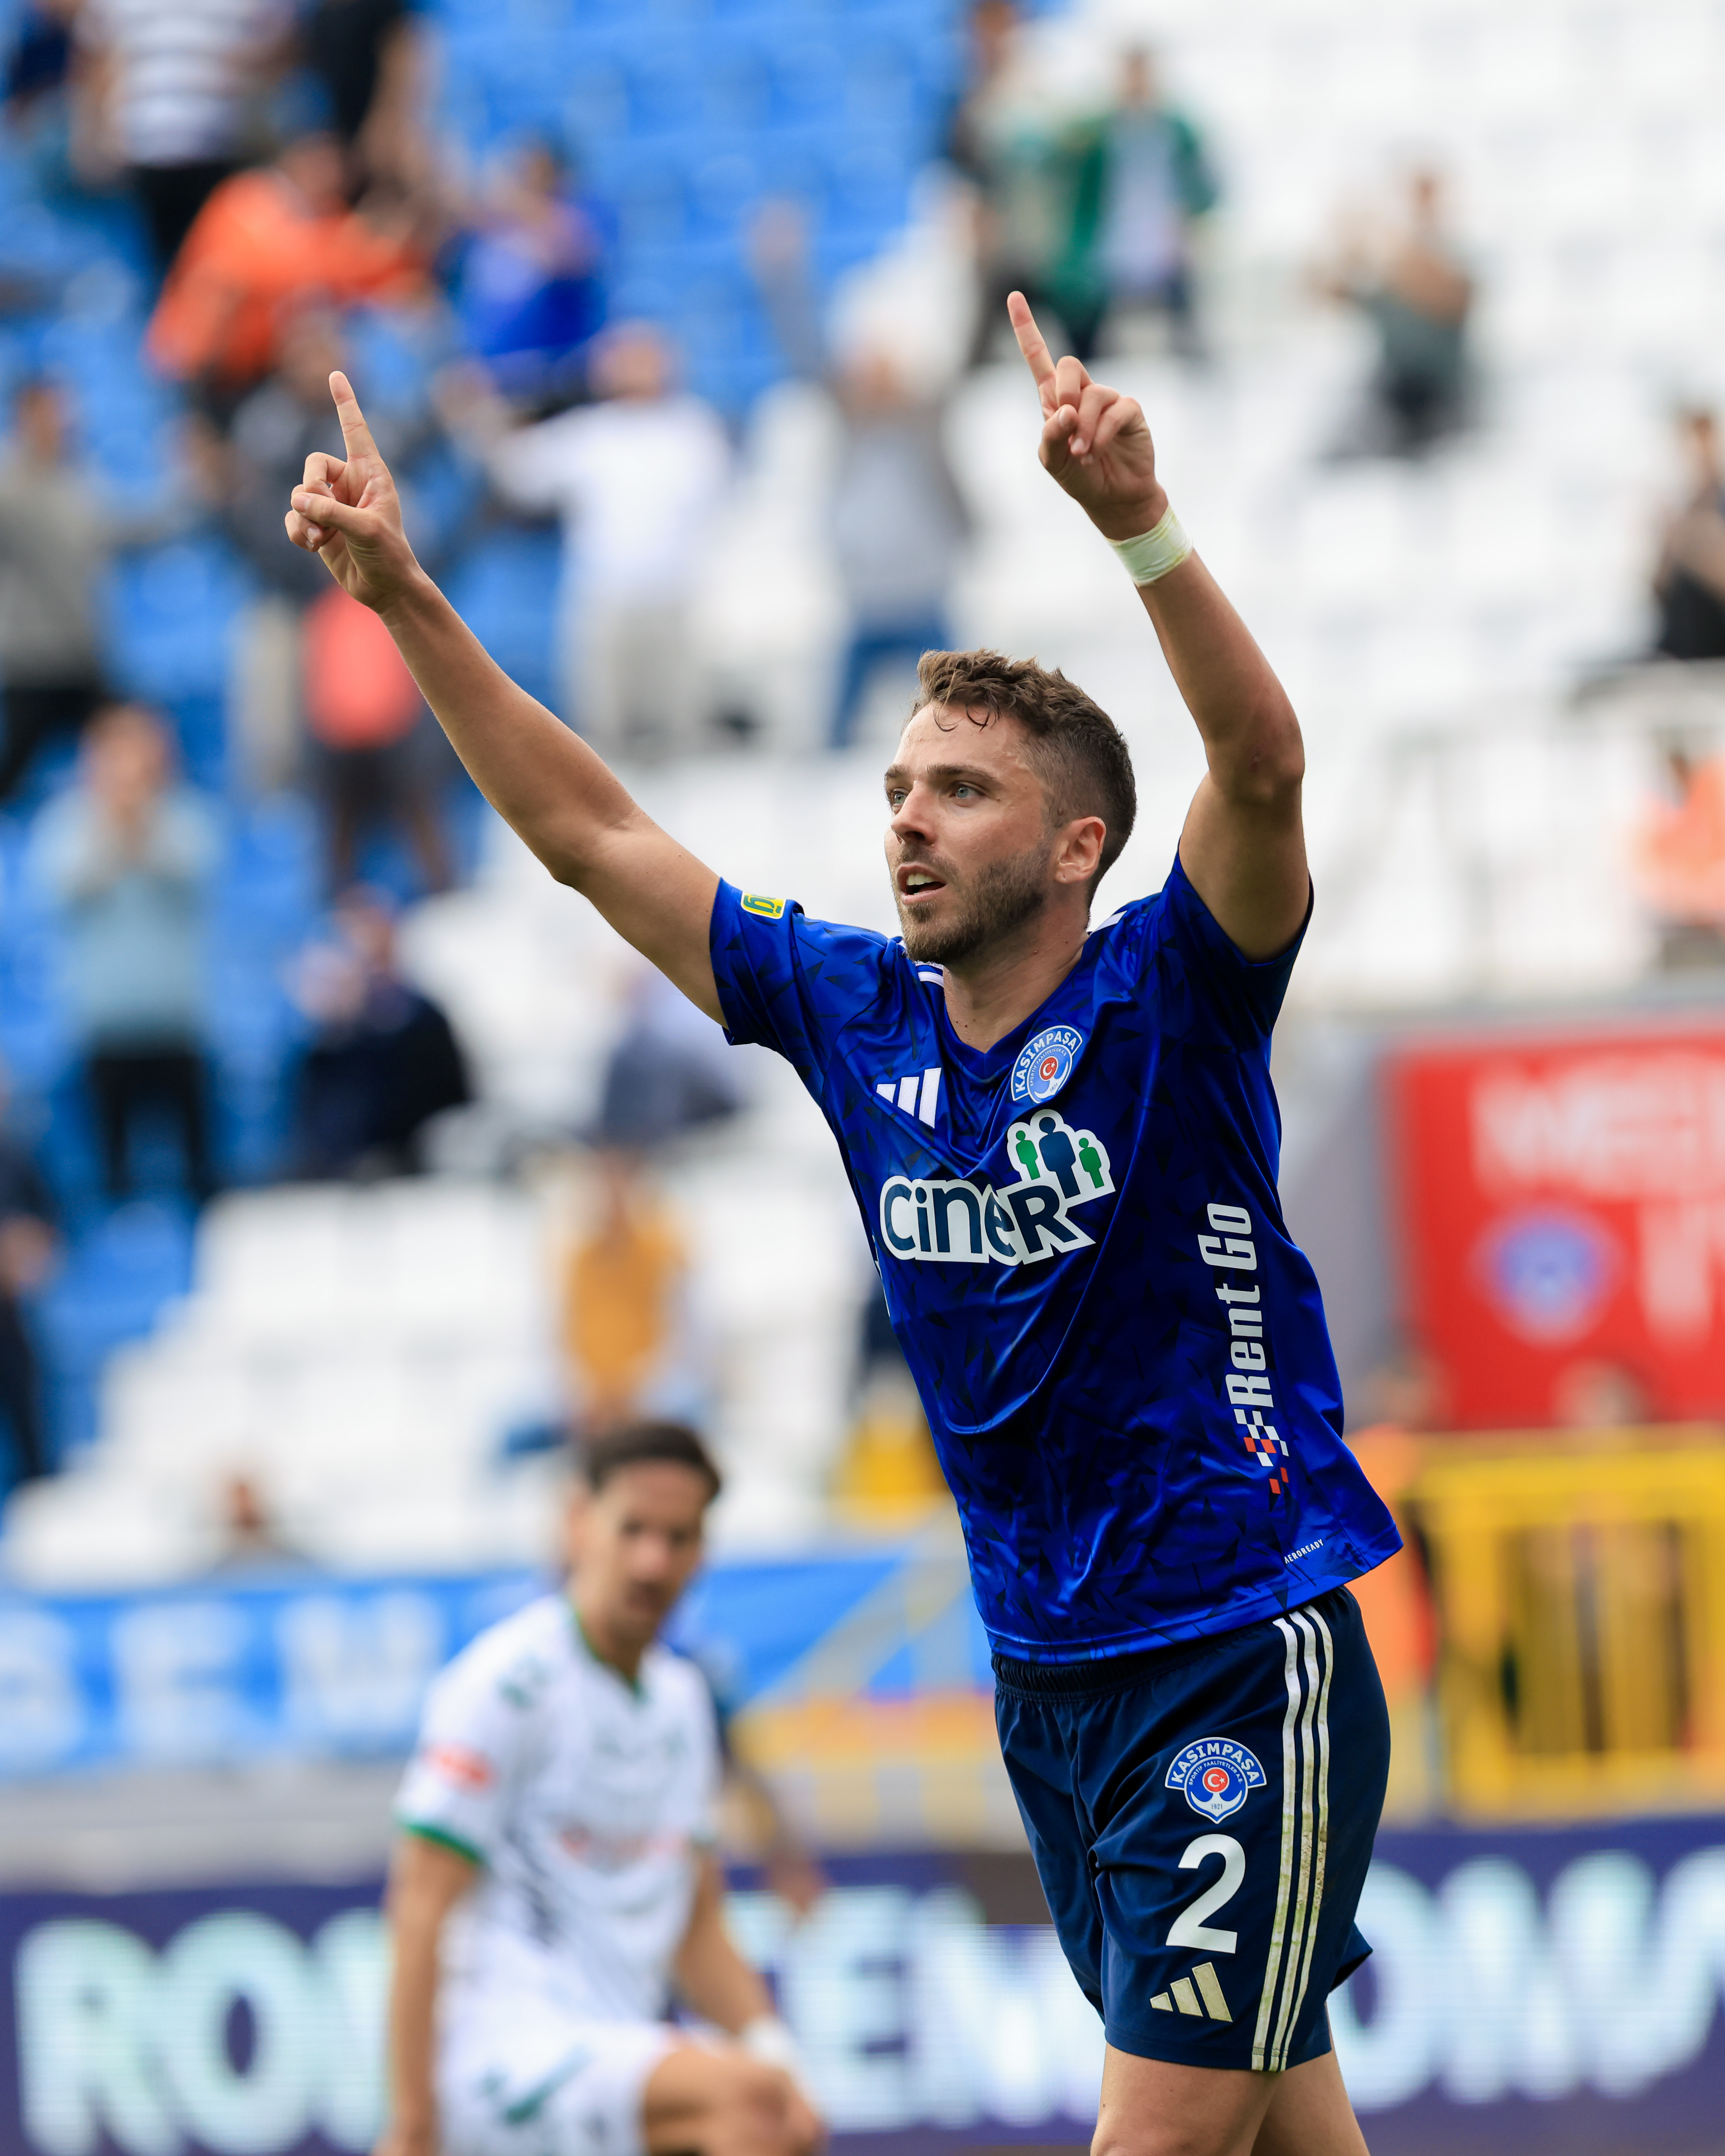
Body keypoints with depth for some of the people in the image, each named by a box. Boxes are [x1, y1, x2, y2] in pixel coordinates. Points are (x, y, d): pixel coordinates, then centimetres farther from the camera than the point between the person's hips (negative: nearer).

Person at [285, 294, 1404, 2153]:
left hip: (1242, 1663, -6)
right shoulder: (858, 1019, 5)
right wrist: (403, 597, 2)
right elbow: (588, 833, 9)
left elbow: (1261, 763, -28)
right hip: (1044, 1675, 6)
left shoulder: (1169, 999, -10)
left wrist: (1139, 524, -43)